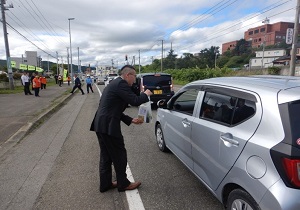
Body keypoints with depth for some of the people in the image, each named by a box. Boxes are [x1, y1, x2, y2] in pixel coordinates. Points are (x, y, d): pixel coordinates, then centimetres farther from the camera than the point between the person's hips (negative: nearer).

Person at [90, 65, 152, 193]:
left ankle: (105, 184, 31)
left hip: (101, 125, 10)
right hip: (108, 126, -10)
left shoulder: (115, 83, 18)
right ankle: (123, 184, 23)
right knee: (119, 155, 6)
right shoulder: (121, 84, -13)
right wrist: (146, 94, 0)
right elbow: (135, 101, -19)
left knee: (106, 156, 18)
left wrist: (131, 120, 17)